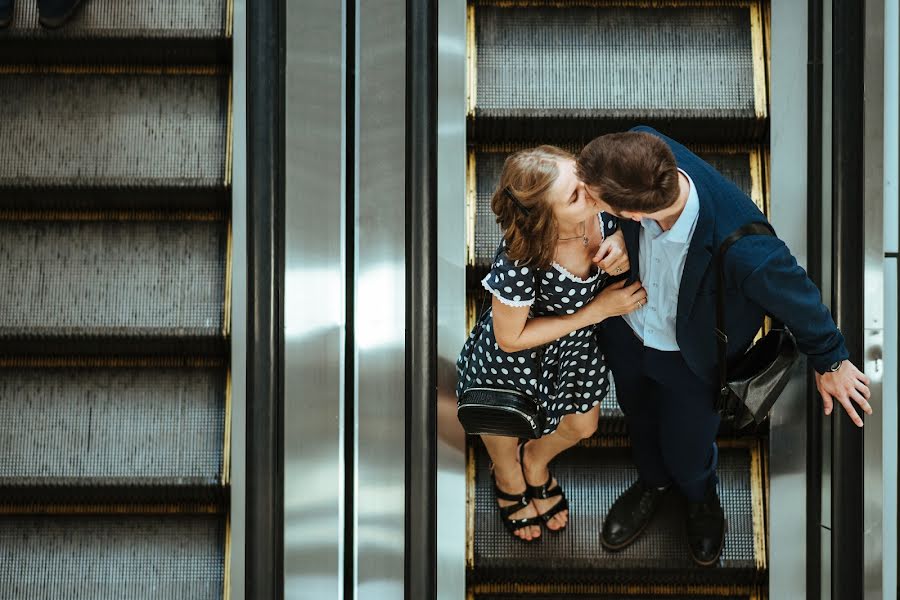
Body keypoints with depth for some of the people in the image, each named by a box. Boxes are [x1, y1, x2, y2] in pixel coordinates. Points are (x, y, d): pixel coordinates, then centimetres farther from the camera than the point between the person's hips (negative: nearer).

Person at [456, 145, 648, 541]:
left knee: (582, 424, 26)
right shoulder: (517, 265, -45)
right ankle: (508, 478, 64)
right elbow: (510, 338, -28)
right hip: (513, 357, -4)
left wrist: (621, 246, -33)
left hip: (573, 343, 4)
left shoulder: (600, 211, -33)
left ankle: (536, 460, 62)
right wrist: (596, 311, -31)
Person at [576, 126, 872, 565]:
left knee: (686, 451, 25)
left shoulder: (746, 254, -49)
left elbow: (797, 298, -23)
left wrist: (830, 362, -5)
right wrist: (620, 244, -21)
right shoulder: (643, 147, -37)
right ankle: (653, 483, 67)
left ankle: (701, 496, 63)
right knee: (639, 417, 33)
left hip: (693, 359, -3)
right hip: (626, 329, 4)